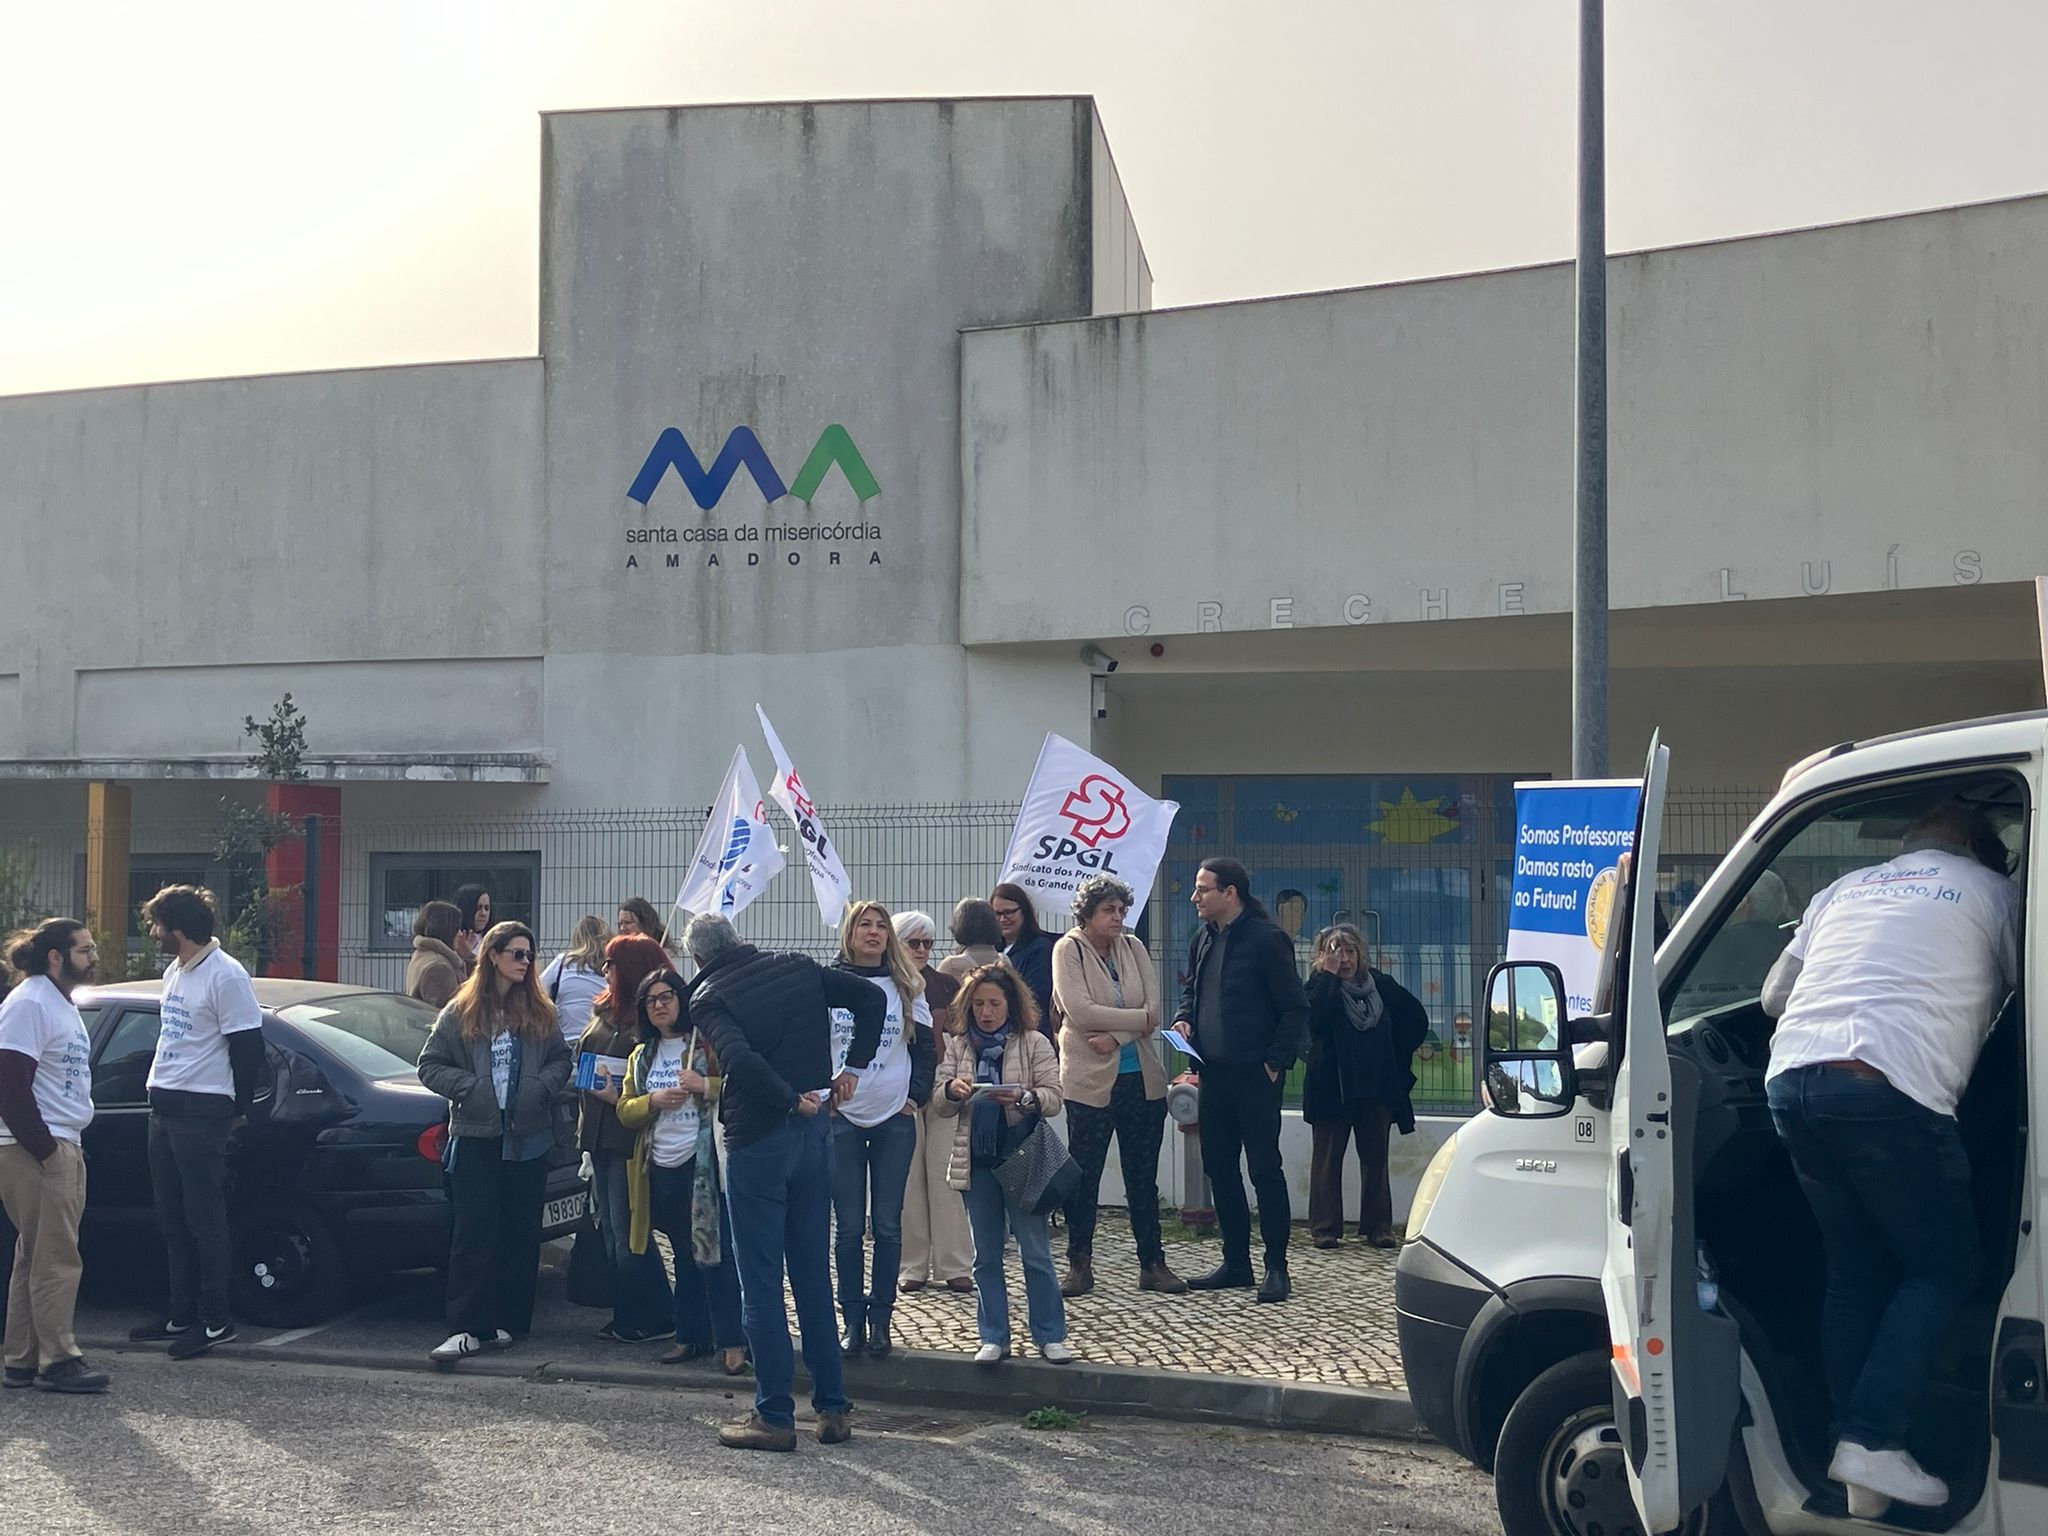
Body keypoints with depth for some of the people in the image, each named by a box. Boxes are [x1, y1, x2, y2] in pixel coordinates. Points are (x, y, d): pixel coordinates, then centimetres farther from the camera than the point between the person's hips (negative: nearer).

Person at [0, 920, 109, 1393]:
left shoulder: (64, 1006, 19)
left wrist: (67, 1147, 15)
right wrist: (45, 1147, -18)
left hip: (61, 1149, 10)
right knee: (56, 1260, -8)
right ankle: (57, 1360, -5)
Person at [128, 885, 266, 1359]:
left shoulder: (225, 975, -14)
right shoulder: (174, 972, 16)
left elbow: (247, 1047, -14)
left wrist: (238, 1109, -8)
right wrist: (159, 1095, 17)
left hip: (202, 1112, -9)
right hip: (164, 1108, 9)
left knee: (204, 1220, -5)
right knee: (172, 1219, 13)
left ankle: (215, 1320, 1)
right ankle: (180, 1313, 20)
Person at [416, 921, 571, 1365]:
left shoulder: (539, 1012, 8)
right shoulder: (461, 1013, 1)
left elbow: (561, 1060, 10)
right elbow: (430, 1065, 2)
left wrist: (541, 1087, -9)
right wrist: (469, 1088, -12)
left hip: (528, 1137, 3)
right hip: (476, 1136, -3)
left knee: (521, 1233, 7)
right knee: (474, 1233, -6)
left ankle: (509, 1322, 17)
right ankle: (467, 1329, -7)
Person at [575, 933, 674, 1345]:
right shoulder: (604, 1013, 14)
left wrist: (622, 1097, -23)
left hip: (630, 1137, -9)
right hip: (600, 1135, 9)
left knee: (627, 1233, -5)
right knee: (611, 1230, 12)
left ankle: (653, 1318, 5)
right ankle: (625, 1315, 20)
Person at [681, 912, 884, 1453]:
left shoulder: (708, 998, -9)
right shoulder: (799, 968, 7)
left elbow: (740, 1059, -26)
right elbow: (870, 997, 8)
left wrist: (793, 1101, -15)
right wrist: (853, 1068, 9)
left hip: (755, 1143, -5)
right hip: (813, 1132, 5)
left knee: (760, 1284, 3)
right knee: (814, 1275, 13)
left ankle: (774, 1417, 6)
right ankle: (832, 1410, 16)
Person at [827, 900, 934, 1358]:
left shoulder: (907, 988, 6)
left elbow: (925, 1047, 9)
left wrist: (916, 1096, 0)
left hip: (895, 1118, 1)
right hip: (841, 1118, -1)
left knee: (887, 1225, 1)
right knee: (849, 1225, 1)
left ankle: (881, 1319, 8)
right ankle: (853, 1319, 9)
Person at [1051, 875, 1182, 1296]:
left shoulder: (1132, 948, 6)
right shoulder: (1069, 949, -6)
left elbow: (1154, 1005, -2)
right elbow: (1080, 1012, -17)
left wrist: (1116, 1036, -16)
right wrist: (1138, 1019, -13)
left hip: (1142, 1079, 4)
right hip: (1090, 1081, -4)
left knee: (1143, 1177, 10)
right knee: (1084, 1177, 4)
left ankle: (1153, 1264, 16)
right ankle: (1079, 1265, 15)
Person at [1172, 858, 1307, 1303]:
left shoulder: (1267, 940, -12)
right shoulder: (1203, 940, 11)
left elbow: (1295, 1008, -11)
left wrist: (1275, 1062, -13)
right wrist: (1184, 1018, 5)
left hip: (1255, 1076, -8)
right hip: (1213, 1073, 8)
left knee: (1264, 1167, -2)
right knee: (1219, 1167, 11)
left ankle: (1277, 1267, 6)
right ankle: (1236, 1262, 22)